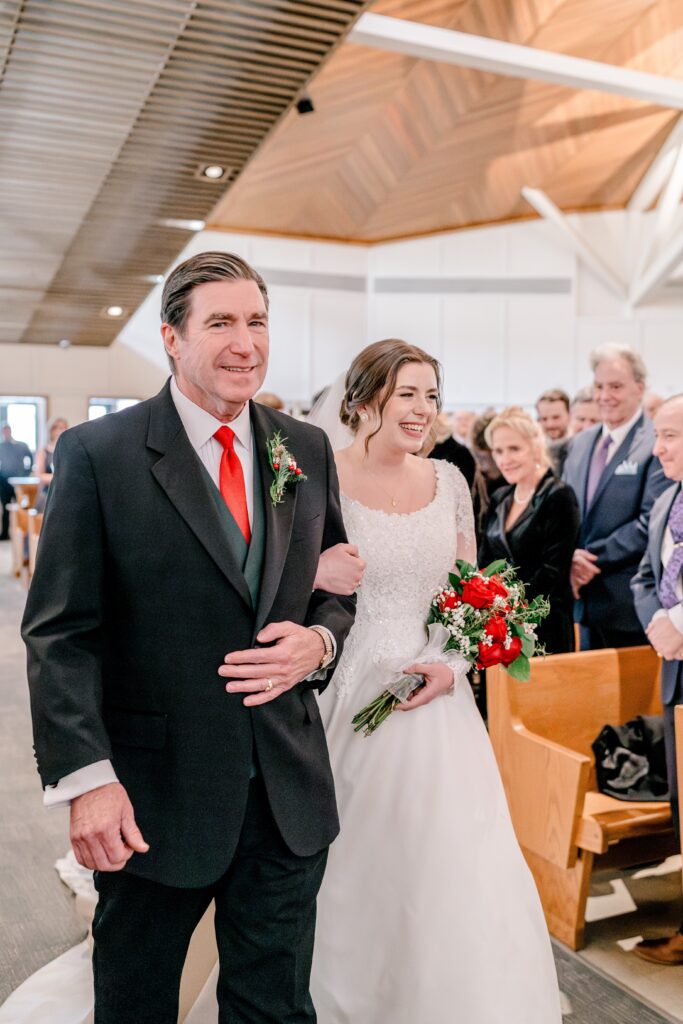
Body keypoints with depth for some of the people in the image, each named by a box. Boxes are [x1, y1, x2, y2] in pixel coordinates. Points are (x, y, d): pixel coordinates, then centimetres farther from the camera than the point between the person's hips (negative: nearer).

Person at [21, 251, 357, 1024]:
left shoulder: (308, 451, 4)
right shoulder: (97, 454, -10)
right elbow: (60, 633, -11)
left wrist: (319, 642, -10)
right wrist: (86, 778, -17)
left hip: (288, 789, 3)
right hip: (151, 794, -2)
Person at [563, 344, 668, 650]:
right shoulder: (581, 442, 12)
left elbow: (652, 521, -18)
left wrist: (593, 557, -16)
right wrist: (570, 556, -6)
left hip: (629, 603, -6)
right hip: (585, 600, 6)